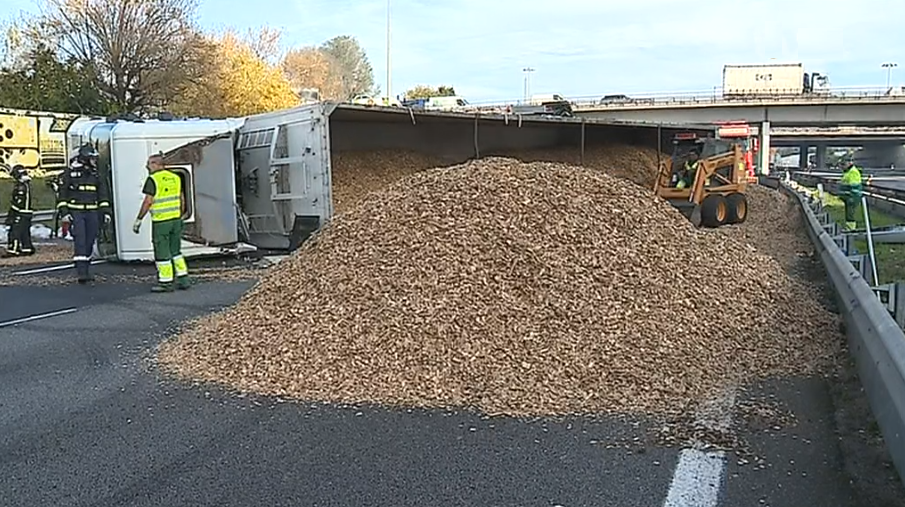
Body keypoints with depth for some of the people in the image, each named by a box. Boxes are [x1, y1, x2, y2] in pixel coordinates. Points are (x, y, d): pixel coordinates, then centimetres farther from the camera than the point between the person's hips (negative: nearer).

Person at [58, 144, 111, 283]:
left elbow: (103, 194, 14)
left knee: (89, 242, 7)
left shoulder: (95, 174, 11)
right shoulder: (70, 173, -1)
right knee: (80, 241, -13)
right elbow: (62, 194, 1)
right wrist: (64, 212, -6)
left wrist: (106, 211, 7)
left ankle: (86, 271, 17)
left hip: (92, 213, 4)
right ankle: (81, 272, -17)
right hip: (75, 213, -4)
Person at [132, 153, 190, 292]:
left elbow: (148, 202, -15)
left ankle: (166, 282, 7)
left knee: (162, 253, 2)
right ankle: (183, 280, 16)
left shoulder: (153, 179, -10)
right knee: (176, 251, 16)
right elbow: (182, 200, 13)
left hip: (160, 221, -7)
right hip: (176, 219, 7)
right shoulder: (175, 177, 10)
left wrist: (138, 219, -9)